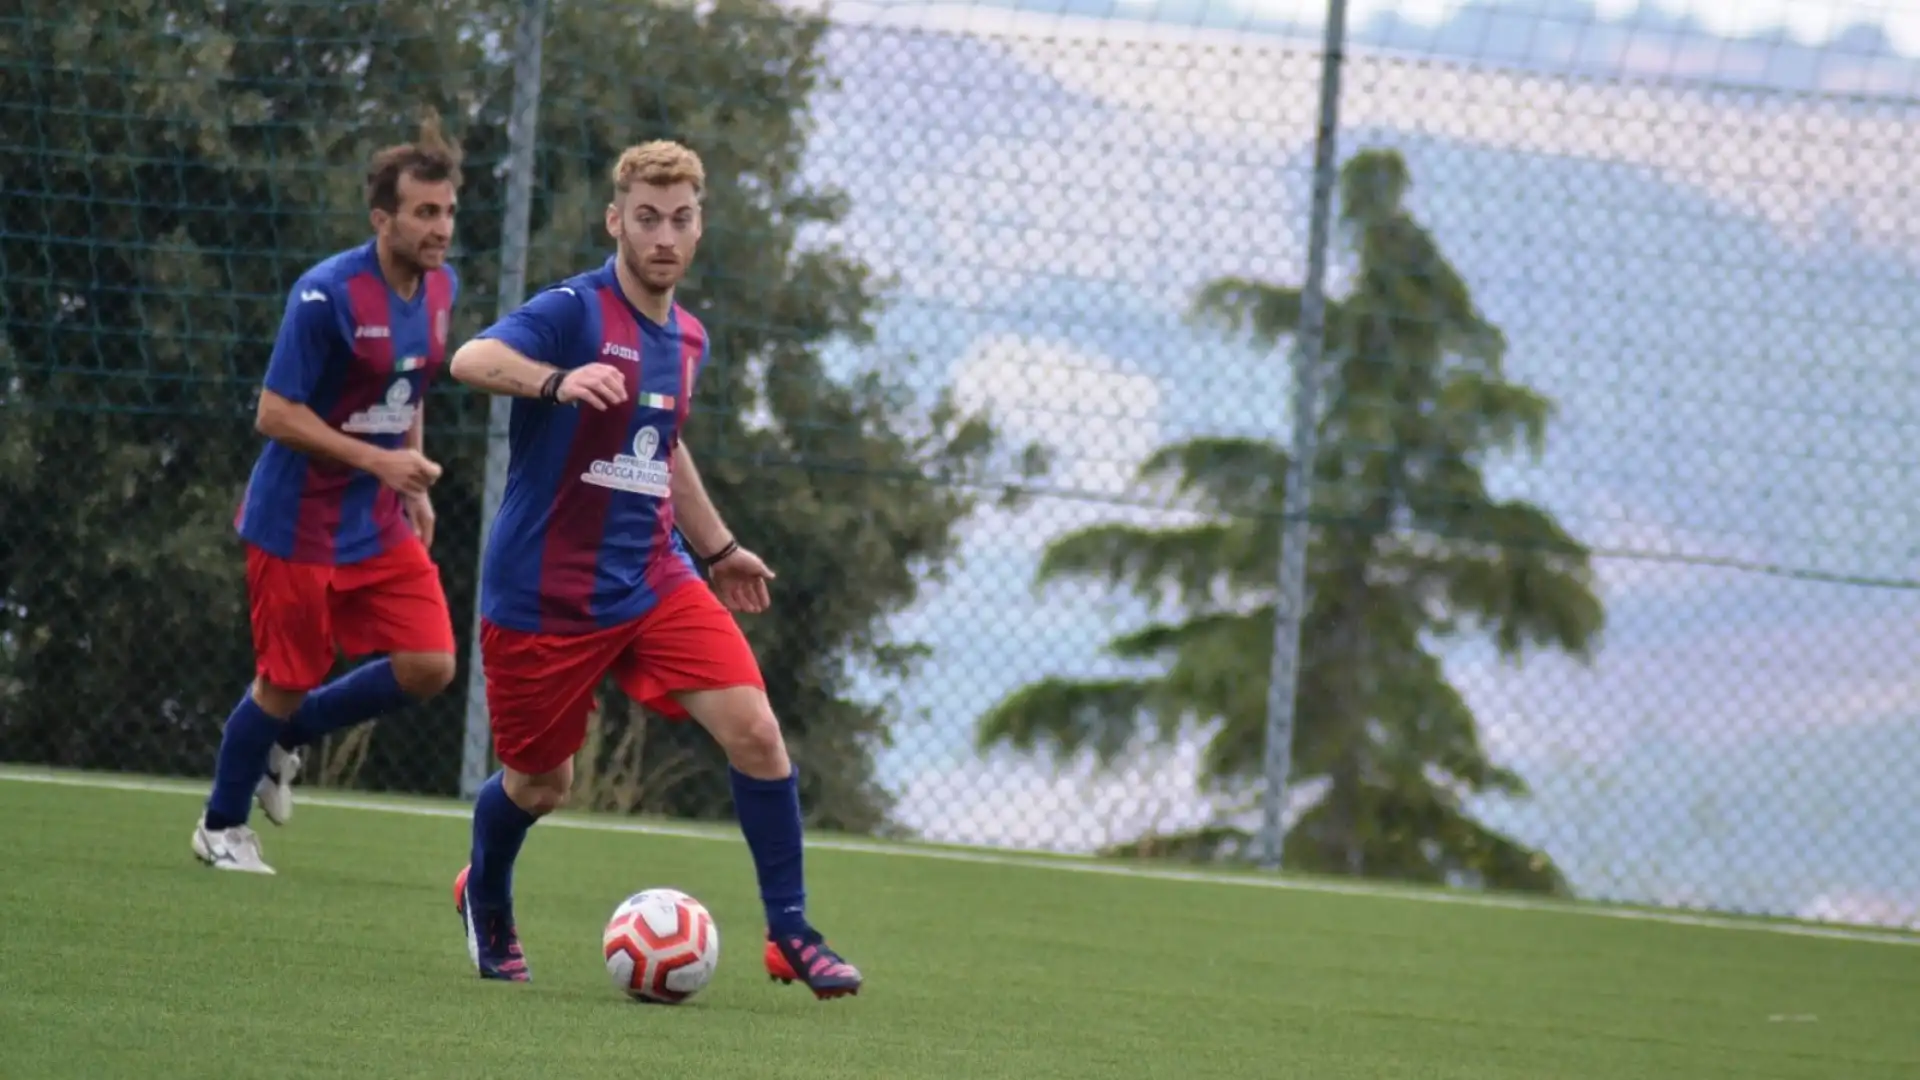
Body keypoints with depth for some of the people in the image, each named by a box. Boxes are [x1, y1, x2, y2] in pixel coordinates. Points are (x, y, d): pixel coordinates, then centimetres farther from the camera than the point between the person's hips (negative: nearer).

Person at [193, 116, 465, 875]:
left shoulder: (440, 288, 1)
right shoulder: (327, 294, -22)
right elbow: (275, 414, -21)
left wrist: (415, 485, 13)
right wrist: (379, 462, -25)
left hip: (381, 526, 7)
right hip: (298, 524, -7)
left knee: (429, 666, -4)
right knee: (286, 683, 3)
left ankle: (287, 737, 20)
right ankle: (221, 829, 26)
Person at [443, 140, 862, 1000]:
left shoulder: (687, 339, 8)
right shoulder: (575, 310, -14)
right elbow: (472, 359, -34)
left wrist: (718, 549, 31)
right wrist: (558, 382, -52)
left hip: (652, 583, 5)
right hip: (543, 596, -5)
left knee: (754, 730, -12)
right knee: (540, 783, 8)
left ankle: (789, 934, -3)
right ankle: (485, 901, 41)